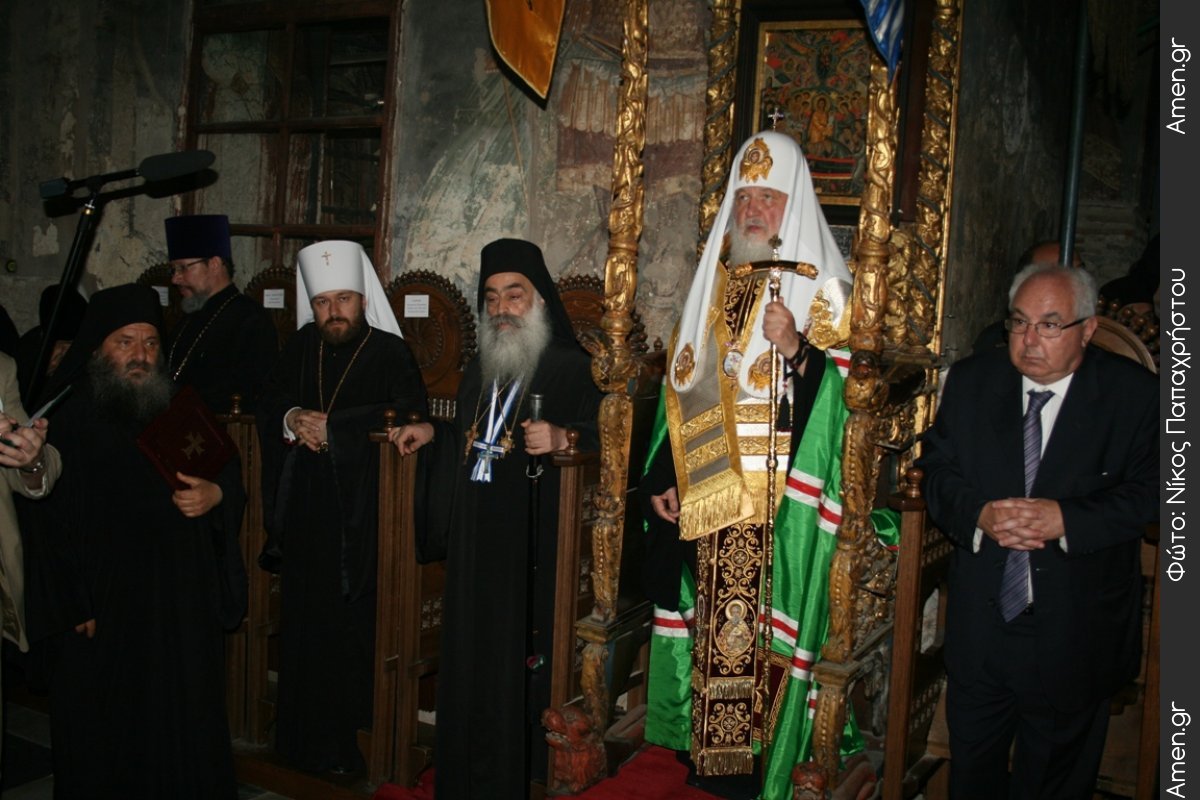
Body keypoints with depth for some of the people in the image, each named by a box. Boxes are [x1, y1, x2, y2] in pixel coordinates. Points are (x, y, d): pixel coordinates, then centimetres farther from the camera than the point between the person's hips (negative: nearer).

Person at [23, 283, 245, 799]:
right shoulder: (67, 417, -5)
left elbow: (229, 468, 16)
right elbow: (50, 522, -8)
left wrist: (215, 494, -8)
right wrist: (74, 607, -13)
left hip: (183, 606, 3)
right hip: (103, 613, -3)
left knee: (184, 727, 8)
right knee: (105, 734, 6)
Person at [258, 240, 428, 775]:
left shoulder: (390, 352, -5)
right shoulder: (301, 348, 11)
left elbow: (408, 414, -18)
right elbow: (267, 405, 15)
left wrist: (331, 426, -17)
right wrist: (291, 420, -8)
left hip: (361, 515, -4)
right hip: (305, 514, 5)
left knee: (352, 626, -1)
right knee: (304, 623, 8)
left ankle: (344, 740, 12)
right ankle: (305, 735, 20)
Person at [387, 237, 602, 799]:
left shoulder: (571, 367, -5)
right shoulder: (478, 372, 17)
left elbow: (608, 437, -15)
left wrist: (563, 438, -32)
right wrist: (432, 435, 13)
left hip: (532, 548, -7)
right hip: (473, 550, 7)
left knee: (519, 668, -2)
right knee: (469, 662, 12)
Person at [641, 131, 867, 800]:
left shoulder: (821, 287, -2)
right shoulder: (715, 282, 13)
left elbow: (835, 395, -9)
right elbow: (682, 389, 14)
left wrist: (796, 348, -26)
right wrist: (661, 477, 8)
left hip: (778, 498, -5)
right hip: (705, 494, 5)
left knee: (760, 621, -3)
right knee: (708, 615, 10)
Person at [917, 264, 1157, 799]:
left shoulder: (1135, 395, -8)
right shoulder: (972, 382, 1)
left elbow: (1147, 495, -12)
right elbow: (935, 470, 0)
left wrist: (1066, 518, -27)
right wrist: (979, 514, -20)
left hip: (1075, 632, -2)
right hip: (979, 624, 3)